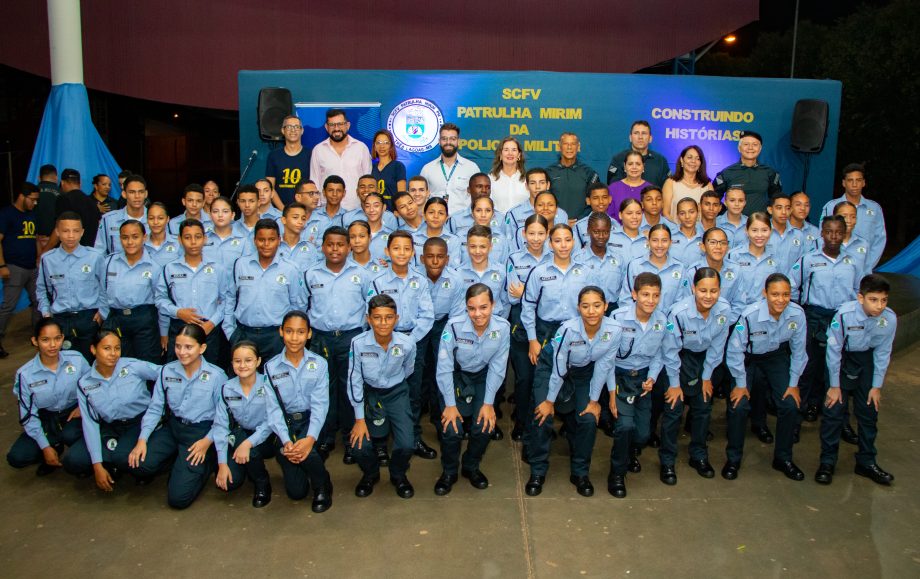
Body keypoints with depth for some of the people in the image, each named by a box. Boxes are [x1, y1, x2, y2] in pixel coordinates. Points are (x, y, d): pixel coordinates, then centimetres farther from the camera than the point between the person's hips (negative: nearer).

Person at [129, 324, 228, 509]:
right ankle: (177, 459, 9)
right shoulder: (167, 371, -1)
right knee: (139, 464, -21)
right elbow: (155, 408, 3)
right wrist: (142, 439, -7)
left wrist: (208, 441, -18)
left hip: (201, 433, -4)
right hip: (172, 428, 5)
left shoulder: (216, 376, -12)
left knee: (178, 497, -13)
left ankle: (207, 463, 15)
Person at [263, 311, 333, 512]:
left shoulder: (319, 364, -5)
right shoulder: (271, 367, -3)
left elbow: (320, 404, -11)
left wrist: (310, 438, -27)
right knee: (296, 491, -7)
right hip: (285, 423, 1)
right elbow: (273, 408, -8)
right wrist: (286, 441, -22)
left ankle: (322, 486, -3)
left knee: (304, 448, -35)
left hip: (310, 421, -1)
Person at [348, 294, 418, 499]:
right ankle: (370, 475, 22)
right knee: (359, 445, -14)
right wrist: (360, 418, -11)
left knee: (406, 444, -15)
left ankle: (398, 476, 20)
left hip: (396, 393, 0)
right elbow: (354, 380, -13)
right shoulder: (358, 343, -24)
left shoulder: (407, 344, -22)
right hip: (369, 393, 0)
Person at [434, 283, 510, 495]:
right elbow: (444, 367, -20)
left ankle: (471, 467, 19)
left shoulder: (502, 327, -22)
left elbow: (497, 367, -11)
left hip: (482, 377, 2)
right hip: (455, 376, -2)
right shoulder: (454, 326, -29)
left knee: (484, 426, -13)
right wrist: (450, 404, -17)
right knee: (452, 429, -16)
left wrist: (488, 402, -11)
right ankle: (449, 472, 15)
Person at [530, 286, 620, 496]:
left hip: (584, 372, 3)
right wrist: (550, 400, -13)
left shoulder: (613, 331, -26)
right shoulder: (568, 329, -35)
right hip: (551, 366, -3)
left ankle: (580, 473, 14)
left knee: (589, 419, -8)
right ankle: (537, 472, 9)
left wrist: (594, 400, -6)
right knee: (544, 416, -11)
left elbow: (603, 368, -12)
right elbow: (558, 369, -23)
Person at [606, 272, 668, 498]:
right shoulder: (618, 317, -20)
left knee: (644, 432, 2)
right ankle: (617, 474, 3)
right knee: (625, 424, -20)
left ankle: (631, 453, 40)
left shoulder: (662, 320, -9)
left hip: (643, 376, 4)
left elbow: (658, 354, 6)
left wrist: (652, 377, -10)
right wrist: (612, 392, -15)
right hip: (620, 375, -4)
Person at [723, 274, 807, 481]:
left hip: (777, 357, 3)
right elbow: (735, 350, -20)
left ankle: (783, 458, 17)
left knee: (790, 405, -6)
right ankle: (733, 460, 6)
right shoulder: (749, 315, -33)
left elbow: (798, 350, -7)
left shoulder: (797, 314, -23)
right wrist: (741, 384, -12)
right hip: (747, 358, -3)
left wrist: (793, 383, -2)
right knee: (738, 406, -15)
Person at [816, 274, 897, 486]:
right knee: (834, 408, -6)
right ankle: (827, 462, 8)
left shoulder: (889, 319, -21)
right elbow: (834, 349, -18)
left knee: (869, 411, 8)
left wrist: (876, 386, 0)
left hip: (867, 359, 3)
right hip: (842, 358, -3)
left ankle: (866, 462, 26)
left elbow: (883, 353, -5)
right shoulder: (845, 314, -30)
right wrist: (834, 385, -11)